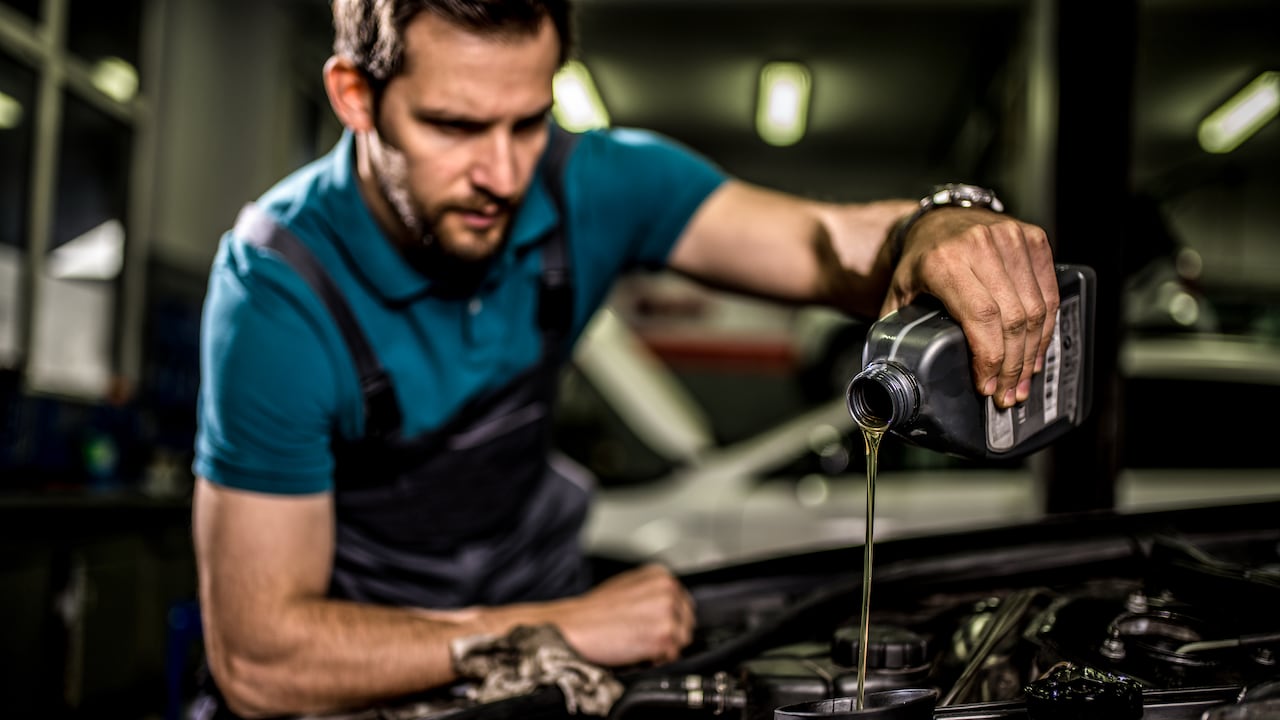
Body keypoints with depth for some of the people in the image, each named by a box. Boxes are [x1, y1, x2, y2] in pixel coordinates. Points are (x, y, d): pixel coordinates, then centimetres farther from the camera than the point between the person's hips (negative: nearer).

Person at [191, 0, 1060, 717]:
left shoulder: (589, 185, -10)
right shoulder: (279, 291, -24)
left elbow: (836, 246, -17)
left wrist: (940, 230, -40)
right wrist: (563, 632, -23)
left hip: (542, 595, 4)